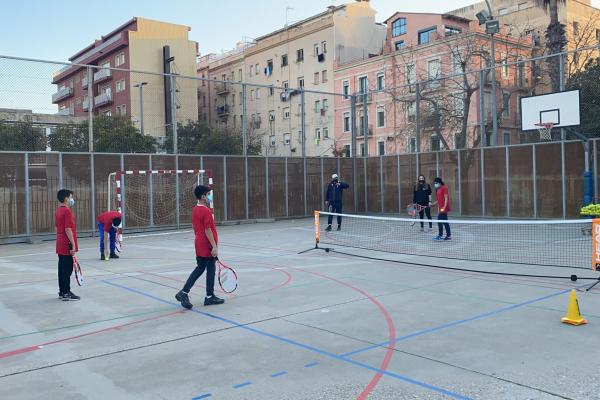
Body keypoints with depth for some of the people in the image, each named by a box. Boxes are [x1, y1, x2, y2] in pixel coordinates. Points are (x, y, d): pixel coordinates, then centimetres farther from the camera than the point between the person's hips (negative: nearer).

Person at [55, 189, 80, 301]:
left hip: (60, 245, 9)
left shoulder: (58, 211, 12)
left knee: (62, 268, 13)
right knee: (67, 269, -4)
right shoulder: (67, 211, -16)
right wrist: (73, 244, -18)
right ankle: (66, 293, 0)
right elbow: (68, 229, -20)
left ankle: (62, 291, 19)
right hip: (67, 246, -9)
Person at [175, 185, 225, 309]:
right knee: (211, 269, 4)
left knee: (199, 268, 14)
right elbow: (208, 230, -21)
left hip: (199, 244, 9)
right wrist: (214, 246, -20)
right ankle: (210, 297, 13)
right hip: (208, 245, -8)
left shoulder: (195, 210, 10)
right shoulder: (206, 211, -17)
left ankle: (184, 292, 8)